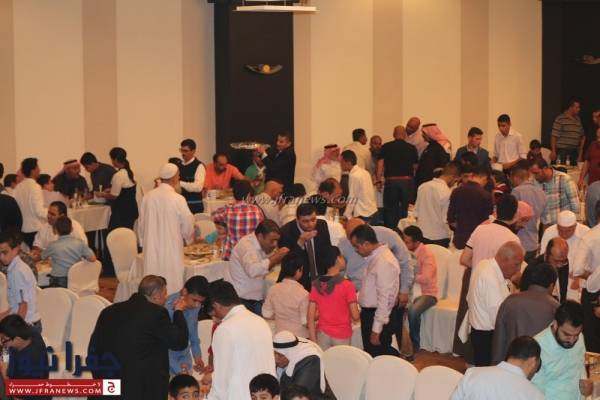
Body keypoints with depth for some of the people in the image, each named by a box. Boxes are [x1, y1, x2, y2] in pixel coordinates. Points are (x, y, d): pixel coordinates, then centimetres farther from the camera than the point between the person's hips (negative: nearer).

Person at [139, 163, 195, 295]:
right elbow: (187, 226, -4)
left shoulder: (148, 197, -3)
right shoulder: (178, 199, -15)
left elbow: (141, 225, 7)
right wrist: (188, 236, 18)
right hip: (171, 251, -4)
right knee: (172, 287, 4)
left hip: (151, 250, 4)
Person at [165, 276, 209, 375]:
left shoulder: (194, 306, -9)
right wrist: (177, 368, -27)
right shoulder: (168, 308, -28)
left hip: (184, 358, 6)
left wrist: (197, 354, 2)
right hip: (167, 360, -5)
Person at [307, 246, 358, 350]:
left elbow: (310, 317, -2)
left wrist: (313, 341, 3)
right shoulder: (347, 285, -13)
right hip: (342, 335, -4)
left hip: (322, 334, 4)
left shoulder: (316, 285, -2)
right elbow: (355, 316, -13)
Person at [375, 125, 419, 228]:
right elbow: (415, 166, 7)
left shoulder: (386, 147, 2)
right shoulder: (412, 148, 4)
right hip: (407, 181, 1)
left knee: (391, 209, 8)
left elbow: (380, 164, -4)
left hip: (391, 181, -1)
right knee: (405, 210, 7)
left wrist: (378, 181, -1)